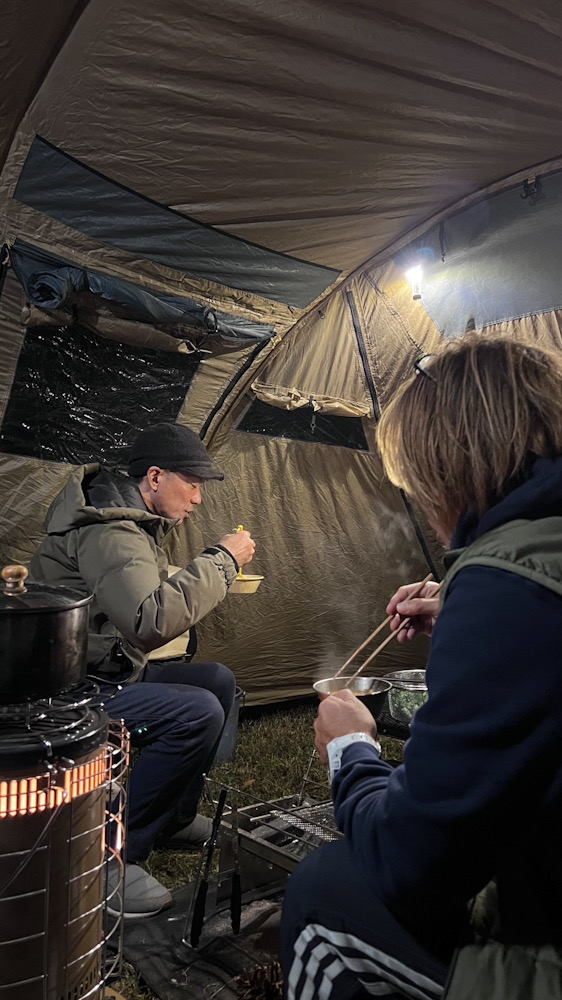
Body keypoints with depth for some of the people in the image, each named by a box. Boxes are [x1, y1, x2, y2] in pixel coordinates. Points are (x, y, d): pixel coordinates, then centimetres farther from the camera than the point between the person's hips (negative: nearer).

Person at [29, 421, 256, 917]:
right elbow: (150, 623, -39)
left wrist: (215, 574, 6)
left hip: (111, 669, 11)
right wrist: (220, 561, -29)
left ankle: (175, 818, 20)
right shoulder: (107, 532, -25)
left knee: (217, 681, 7)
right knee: (197, 713, -25)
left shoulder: (134, 522, 8)